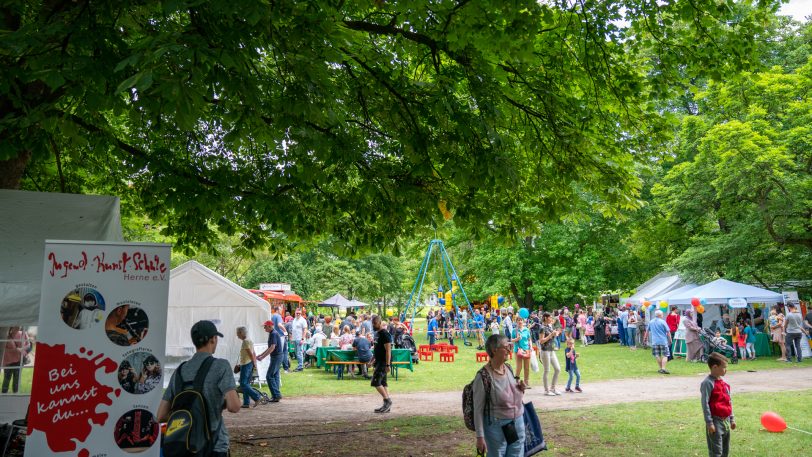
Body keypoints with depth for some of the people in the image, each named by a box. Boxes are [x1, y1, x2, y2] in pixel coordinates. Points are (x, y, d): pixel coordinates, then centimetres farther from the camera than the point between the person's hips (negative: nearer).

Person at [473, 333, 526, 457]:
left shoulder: (509, 368, 1)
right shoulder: (483, 376, -19)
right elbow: (478, 409, -15)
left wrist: (520, 390, -5)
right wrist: (480, 436, -14)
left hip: (518, 423, 6)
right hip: (497, 426, -6)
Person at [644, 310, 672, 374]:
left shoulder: (651, 322, 8)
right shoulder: (662, 322, -7)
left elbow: (647, 331, 18)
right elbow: (668, 332, -6)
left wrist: (646, 337, 33)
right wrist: (670, 340, 5)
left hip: (654, 341, 4)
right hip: (663, 341, -4)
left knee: (657, 356, 11)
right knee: (665, 355, -1)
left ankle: (661, 368, 15)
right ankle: (663, 368, -11)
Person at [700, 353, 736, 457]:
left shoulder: (723, 383, 10)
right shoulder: (708, 383, -16)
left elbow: (729, 402, 19)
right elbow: (705, 404, -17)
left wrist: (731, 419, 18)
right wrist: (709, 423, -17)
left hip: (726, 421, 9)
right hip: (716, 421, -9)